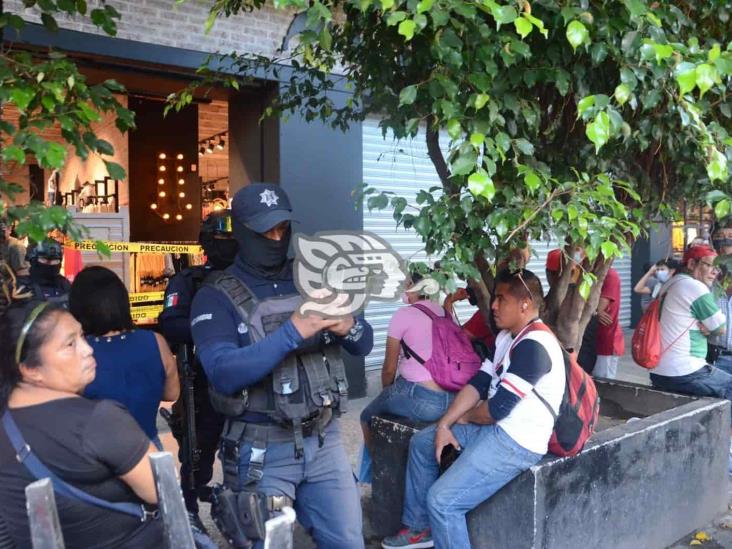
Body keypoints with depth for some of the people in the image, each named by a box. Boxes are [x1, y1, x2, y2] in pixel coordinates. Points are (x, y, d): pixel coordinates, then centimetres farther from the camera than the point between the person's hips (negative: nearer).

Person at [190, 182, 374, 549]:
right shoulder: (216, 297, -7)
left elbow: (364, 345, 6)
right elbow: (224, 373, -22)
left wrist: (349, 328, -18)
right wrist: (292, 333, -30)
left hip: (324, 438, 4)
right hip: (262, 449, -4)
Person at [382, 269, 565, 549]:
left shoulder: (534, 346, -23)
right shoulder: (507, 336, 9)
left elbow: (497, 408, -24)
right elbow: (479, 383, 7)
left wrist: (464, 417, -3)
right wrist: (444, 425, -2)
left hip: (517, 442, -11)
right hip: (495, 427, 11)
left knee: (442, 500, -18)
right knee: (422, 442, 19)